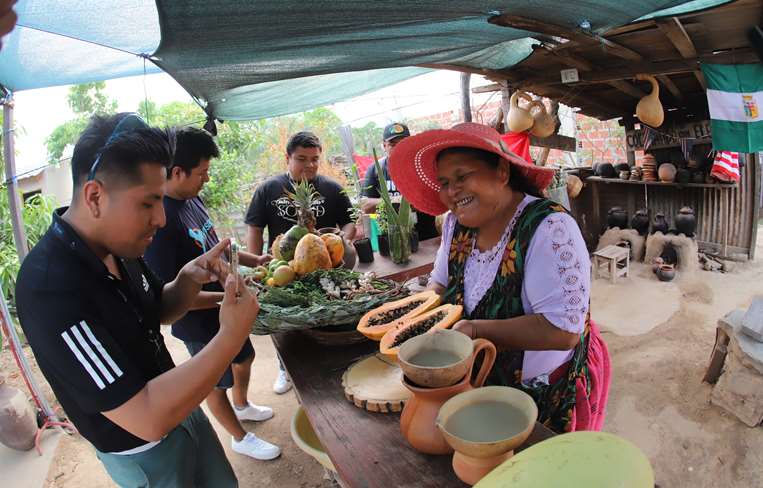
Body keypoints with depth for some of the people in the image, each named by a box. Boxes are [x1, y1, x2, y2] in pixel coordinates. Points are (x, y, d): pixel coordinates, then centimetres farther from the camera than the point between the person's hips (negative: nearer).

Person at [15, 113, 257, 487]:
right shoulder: (49, 287, -34)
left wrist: (190, 278, -13)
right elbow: (148, 418, -36)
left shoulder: (115, 244, -9)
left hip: (177, 407, 6)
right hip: (142, 450, -6)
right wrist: (232, 336, -31)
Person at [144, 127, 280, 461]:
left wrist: (253, 260, 1)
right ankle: (240, 438, 41)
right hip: (200, 323, -8)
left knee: (244, 356, 29)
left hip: (224, 310, 9)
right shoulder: (160, 221, -31)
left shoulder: (191, 198, -4)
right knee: (217, 382, 16)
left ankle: (242, 406, 58)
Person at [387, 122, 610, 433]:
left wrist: (475, 329, -33)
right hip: (485, 382, 6)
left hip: (552, 393, -5)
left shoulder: (549, 228, -27)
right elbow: (440, 283, 8)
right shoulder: (456, 224, -6)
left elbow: (562, 331, -32)